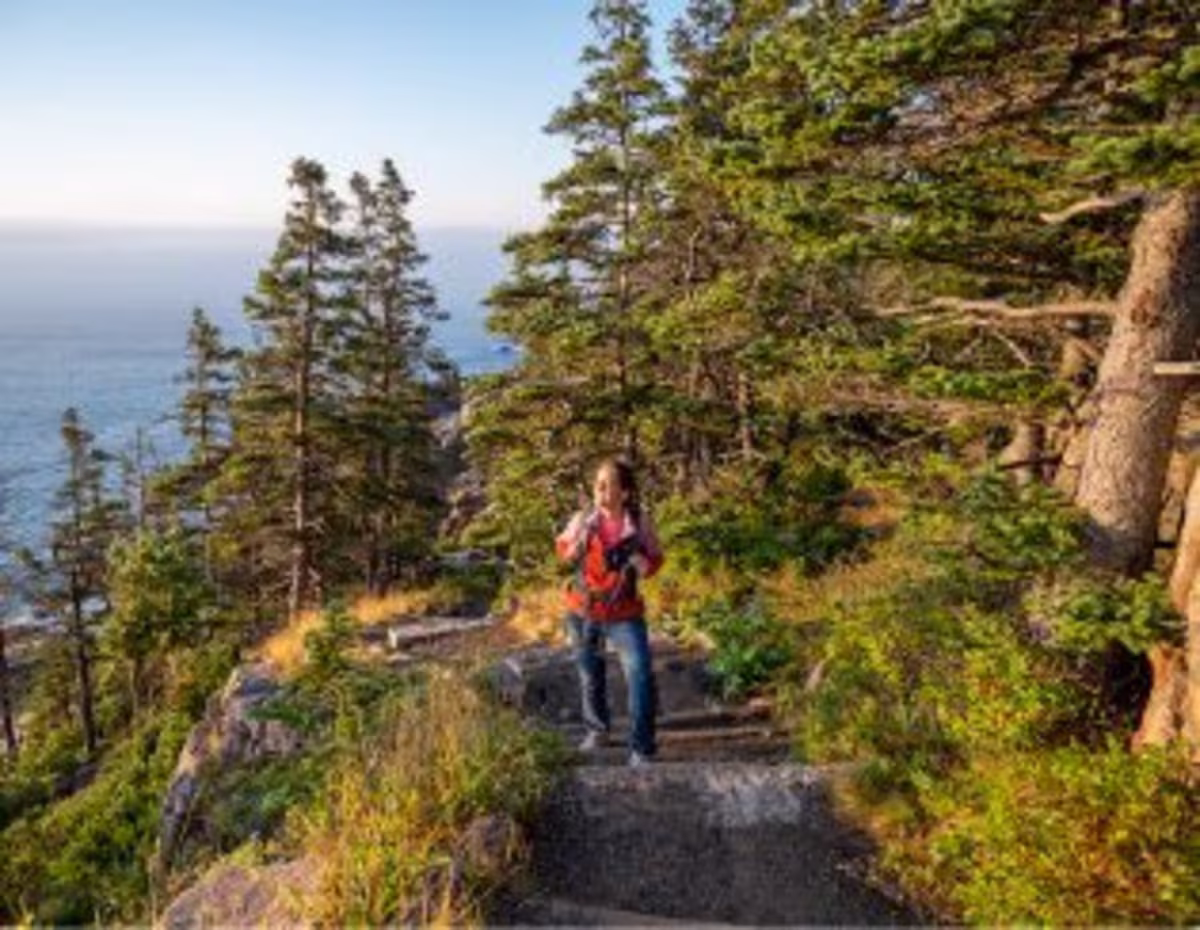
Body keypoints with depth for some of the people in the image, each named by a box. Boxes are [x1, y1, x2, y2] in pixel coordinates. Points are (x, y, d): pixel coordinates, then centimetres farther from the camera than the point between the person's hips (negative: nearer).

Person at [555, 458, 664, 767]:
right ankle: (597, 729, 43)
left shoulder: (640, 521, -11)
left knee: (640, 675, -13)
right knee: (590, 674, 18)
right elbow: (564, 553, 5)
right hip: (582, 611, 2)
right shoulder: (585, 516, -7)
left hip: (624, 614, -2)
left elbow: (655, 559, 0)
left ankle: (641, 747, 1)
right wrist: (582, 530, -14)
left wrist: (643, 564, -22)